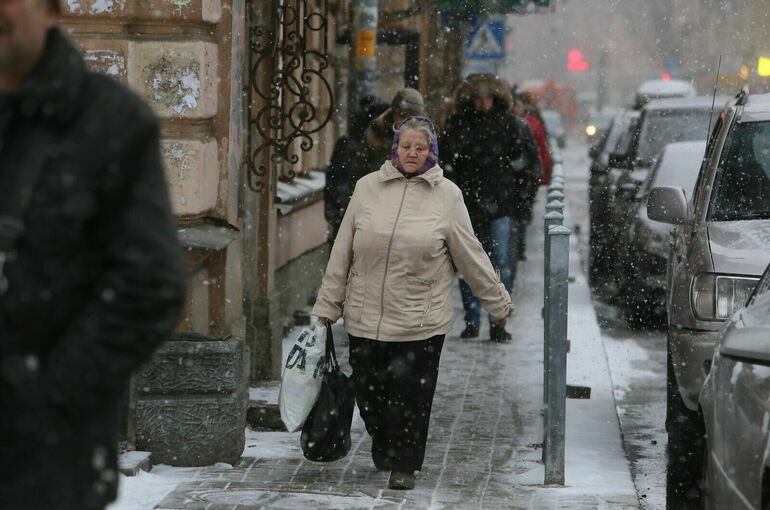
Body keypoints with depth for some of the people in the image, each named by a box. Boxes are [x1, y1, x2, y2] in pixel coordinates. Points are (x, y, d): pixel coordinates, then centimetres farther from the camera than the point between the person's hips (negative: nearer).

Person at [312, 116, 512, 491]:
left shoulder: (446, 194, 0)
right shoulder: (368, 187, 4)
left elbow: (470, 255, 6)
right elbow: (343, 251, 8)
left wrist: (498, 303, 9)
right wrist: (327, 304, 8)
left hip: (421, 321, -2)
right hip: (366, 316, 2)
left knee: (412, 395, 1)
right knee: (369, 390, 9)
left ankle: (404, 464, 18)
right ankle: (383, 448, 35)